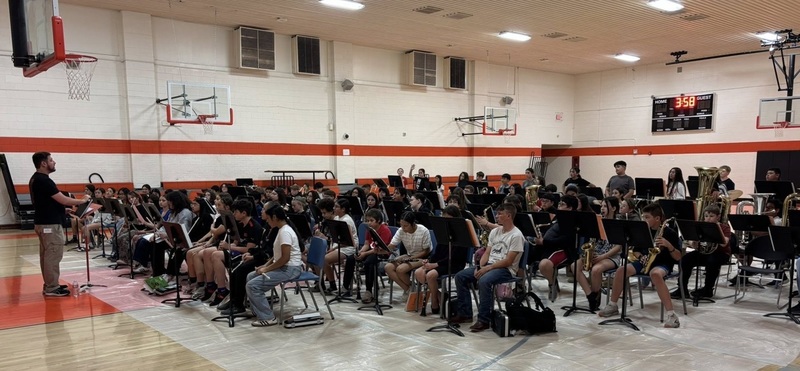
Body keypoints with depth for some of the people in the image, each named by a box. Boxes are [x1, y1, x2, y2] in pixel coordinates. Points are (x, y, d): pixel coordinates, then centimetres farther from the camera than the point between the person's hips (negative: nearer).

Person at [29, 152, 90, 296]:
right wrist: (82, 201, -8)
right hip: (50, 224, -11)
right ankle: (51, 288, -1)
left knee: (46, 255, 13)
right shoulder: (44, 180, -19)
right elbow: (63, 200, -22)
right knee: (53, 256, -5)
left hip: (43, 222, 11)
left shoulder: (36, 179, 13)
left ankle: (49, 285, 20)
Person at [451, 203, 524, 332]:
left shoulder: (516, 235, -10)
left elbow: (508, 261, -16)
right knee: (460, 276, -7)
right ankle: (465, 314, -2)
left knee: (483, 281, -36)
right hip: (488, 265, 8)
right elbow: (487, 253, 13)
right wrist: (480, 267, -6)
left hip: (506, 269, -8)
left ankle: (484, 320, -25)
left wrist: (488, 268, -20)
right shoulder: (495, 231, 14)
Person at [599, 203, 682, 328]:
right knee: (621, 270, -20)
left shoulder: (669, 233, -7)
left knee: (655, 274, -41)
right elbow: (635, 250, 14)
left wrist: (668, 245, -25)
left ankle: (671, 315, -38)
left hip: (662, 264, -5)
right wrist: (641, 257, -8)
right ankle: (613, 306, -5)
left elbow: (678, 258, -8)